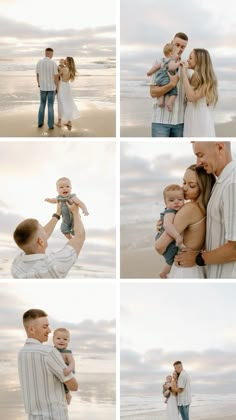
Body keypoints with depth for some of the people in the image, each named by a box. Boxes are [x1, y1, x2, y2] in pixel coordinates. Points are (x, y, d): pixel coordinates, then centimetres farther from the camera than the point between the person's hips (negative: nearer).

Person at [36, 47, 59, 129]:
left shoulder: (39, 62, -3)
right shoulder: (53, 63, -15)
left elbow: (37, 75, 6)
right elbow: (56, 77, -14)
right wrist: (57, 87, -1)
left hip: (43, 87, 3)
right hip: (51, 87, -3)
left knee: (42, 104, 18)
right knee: (50, 106, 4)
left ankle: (40, 122, 20)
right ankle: (50, 125, 5)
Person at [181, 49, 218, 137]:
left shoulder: (207, 79, -8)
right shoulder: (194, 78, 14)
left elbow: (192, 97, -20)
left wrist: (185, 73, -15)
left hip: (202, 122, -8)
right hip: (191, 122, 8)